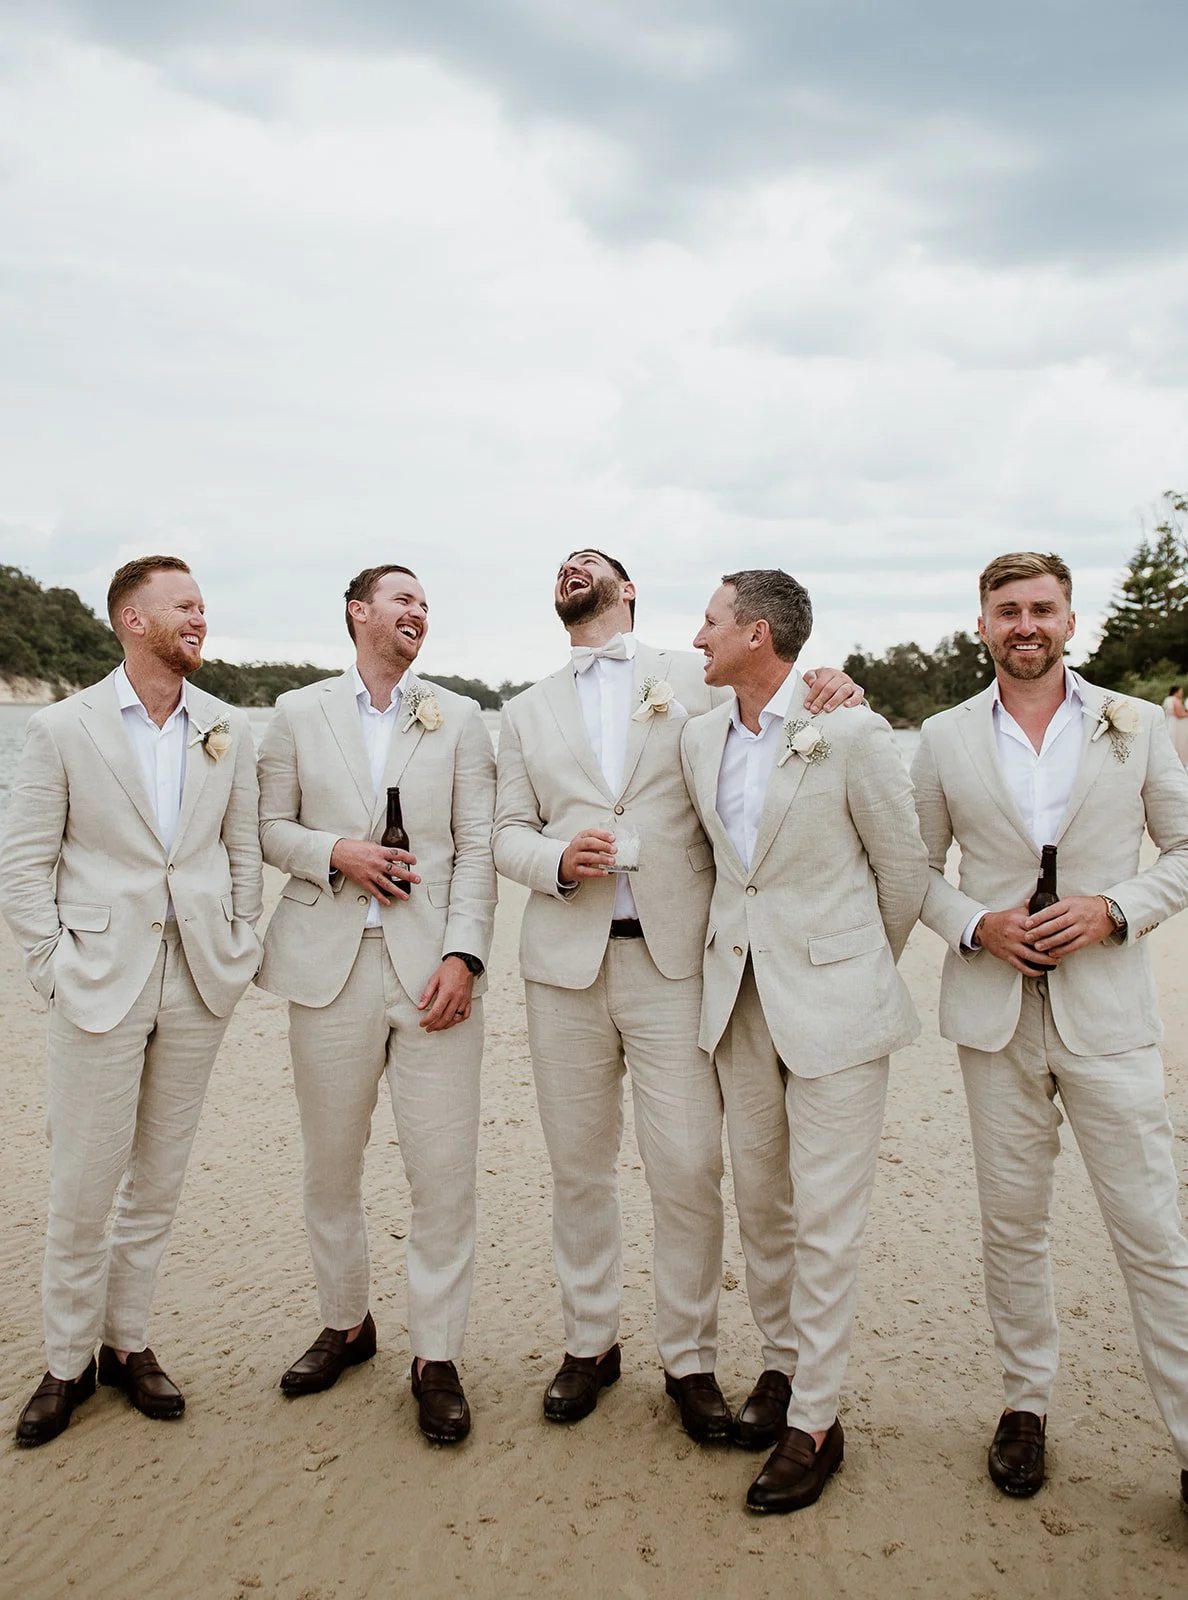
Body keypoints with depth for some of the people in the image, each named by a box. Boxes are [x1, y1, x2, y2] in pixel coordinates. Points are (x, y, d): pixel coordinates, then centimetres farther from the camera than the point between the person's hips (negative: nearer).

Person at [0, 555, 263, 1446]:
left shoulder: (229, 730, 7)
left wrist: (240, 953, 5)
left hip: (200, 981, 3)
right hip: (102, 979, -3)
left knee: (159, 1177, 12)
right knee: (84, 1182, 3)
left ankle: (128, 1341, 27)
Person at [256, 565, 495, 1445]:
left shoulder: (459, 718, 9)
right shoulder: (298, 714, 10)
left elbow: (477, 846, 2)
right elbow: (271, 826, 11)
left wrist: (463, 954, -9)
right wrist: (334, 852, -10)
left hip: (431, 964, -1)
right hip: (330, 965, 1)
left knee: (446, 1169, -3)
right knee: (331, 1164, 11)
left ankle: (437, 1355, 13)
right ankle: (347, 1323, 32)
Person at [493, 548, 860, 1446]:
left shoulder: (698, 679, 11)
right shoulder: (528, 713, 17)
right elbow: (508, 832, 13)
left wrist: (830, 692, -10)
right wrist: (556, 860, -9)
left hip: (676, 958, -2)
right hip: (567, 961, 2)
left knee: (688, 1168, -4)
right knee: (579, 1165, 9)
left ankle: (691, 1361, 15)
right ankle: (590, 1344, 28)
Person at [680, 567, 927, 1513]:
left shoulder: (852, 735, -13)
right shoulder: (700, 739, 5)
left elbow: (905, 867, -3)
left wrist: (862, 967, 8)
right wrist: (741, 940, 15)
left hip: (833, 1002, -6)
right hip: (740, 996, 6)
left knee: (827, 1220, 2)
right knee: (759, 1201, 16)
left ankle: (816, 1420, 16)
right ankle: (783, 1358, 36)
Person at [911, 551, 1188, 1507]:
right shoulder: (945, 740, 5)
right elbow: (917, 867, 10)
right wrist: (975, 925, -8)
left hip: (1107, 1008, -1)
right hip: (996, 1009, 1)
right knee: (1013, 1222, 12)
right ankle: (1026, 1402, 29)